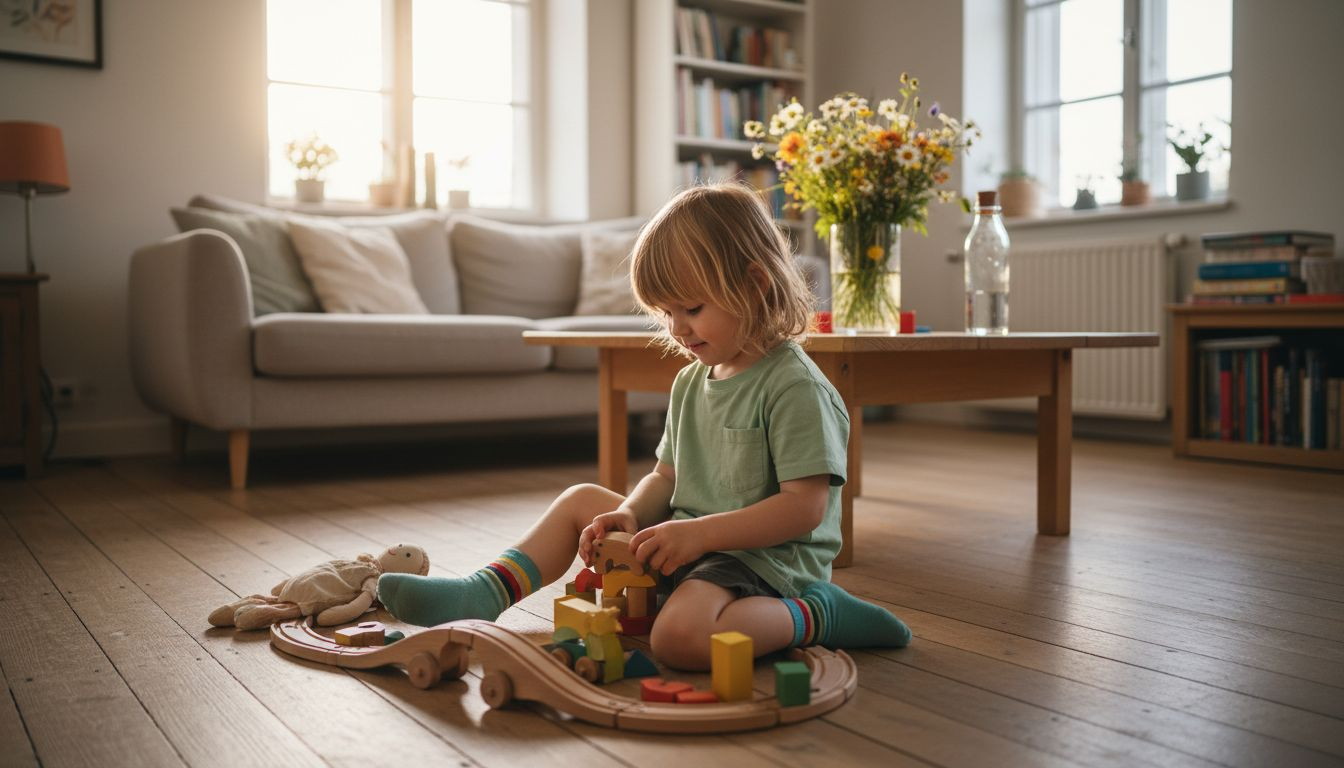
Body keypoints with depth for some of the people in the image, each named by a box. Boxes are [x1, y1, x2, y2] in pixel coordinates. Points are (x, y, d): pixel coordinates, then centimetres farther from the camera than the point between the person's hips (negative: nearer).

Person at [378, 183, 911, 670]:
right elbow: (666, 477, 15)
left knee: (679, 636, -36)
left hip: (762, 555, -9)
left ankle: (816, 616, -16)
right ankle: (484, 595, 4)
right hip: (690, 546, 9)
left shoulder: (795, 387, -17)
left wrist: (700, 531, -25)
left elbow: (806, 506, -22)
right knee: (583, 500, 12)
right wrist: (631, 515, -7)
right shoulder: (691, 381, 10)